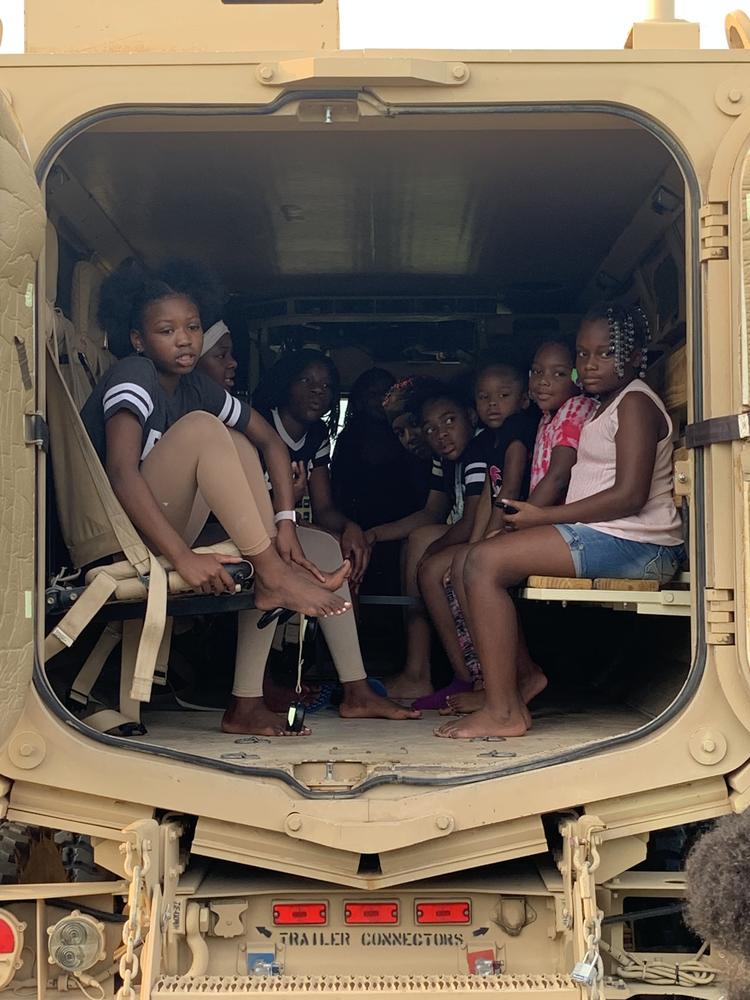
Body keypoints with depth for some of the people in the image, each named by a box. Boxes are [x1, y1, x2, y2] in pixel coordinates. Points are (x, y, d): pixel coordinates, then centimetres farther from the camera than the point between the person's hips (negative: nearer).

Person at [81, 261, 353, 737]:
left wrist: (284, 519, -5)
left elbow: (270, 439, 12)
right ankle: (276, 578, -25)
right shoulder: (134, 376, -13)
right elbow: (121, 471, -28)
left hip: (165, 533, 8)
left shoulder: (196, 386, 10)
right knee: (200, 428, -23)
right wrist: (183, 557, -35)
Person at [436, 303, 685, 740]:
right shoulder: (606, 406, 24)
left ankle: (504, 712, -20)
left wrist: (543, 516, -15)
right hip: (599, 538, 10)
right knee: (464, 564, 3)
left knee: (484, 561, -21)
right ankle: (522, 674, 5)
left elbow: (630, 496, -19)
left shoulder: (636, 402, -7)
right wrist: (534, 517, 6)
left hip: (635, 545, -10)